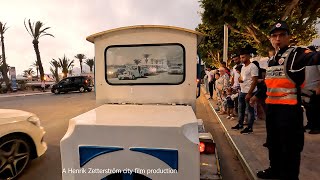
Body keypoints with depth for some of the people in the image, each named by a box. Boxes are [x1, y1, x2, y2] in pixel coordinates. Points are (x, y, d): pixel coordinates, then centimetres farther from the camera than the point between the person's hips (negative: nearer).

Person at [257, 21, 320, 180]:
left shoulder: (297, 53, -8)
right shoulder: (271, 61, 16)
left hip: (289, 107, -8)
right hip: (271, 107, 9)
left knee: (290, 145, 4)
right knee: (273, 142, 21)